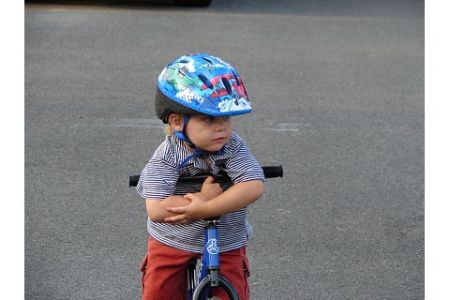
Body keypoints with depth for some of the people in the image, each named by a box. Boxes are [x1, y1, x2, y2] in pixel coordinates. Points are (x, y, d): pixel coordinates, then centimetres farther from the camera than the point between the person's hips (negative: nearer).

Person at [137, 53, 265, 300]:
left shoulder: (234, 148, -16)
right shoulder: (166, 157, -21)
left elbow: (254, 187, -31)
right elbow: (156, 210, -30)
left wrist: (204, 208, -36)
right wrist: (205, 196, -33)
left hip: (225, 245, 1)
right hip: (170, 243, -1)